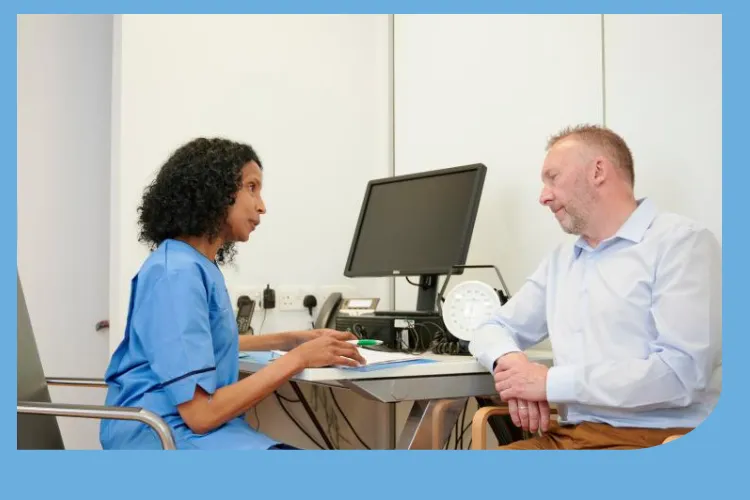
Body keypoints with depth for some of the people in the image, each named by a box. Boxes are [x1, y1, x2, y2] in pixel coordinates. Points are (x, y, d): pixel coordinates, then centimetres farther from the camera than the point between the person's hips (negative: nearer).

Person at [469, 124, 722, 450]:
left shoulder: (681, 242, -6)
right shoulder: (560, 261, 18)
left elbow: (681, 372, -17)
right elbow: (494, 329, 21)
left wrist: (550, 383, -16)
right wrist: (509, 360, -4)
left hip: (652, 438, -6)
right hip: (570, 436, 7)